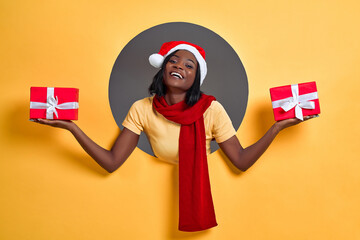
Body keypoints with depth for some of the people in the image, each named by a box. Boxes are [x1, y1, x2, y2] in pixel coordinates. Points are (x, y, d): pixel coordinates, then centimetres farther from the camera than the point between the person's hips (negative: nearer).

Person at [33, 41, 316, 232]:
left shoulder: (211, 109, -17)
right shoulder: (142, 110, -14)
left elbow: (242, 161, -19)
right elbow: (111, 162, -18)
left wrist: (277, 127, -28)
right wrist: (71, 127, -26)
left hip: (204, 197, 0)